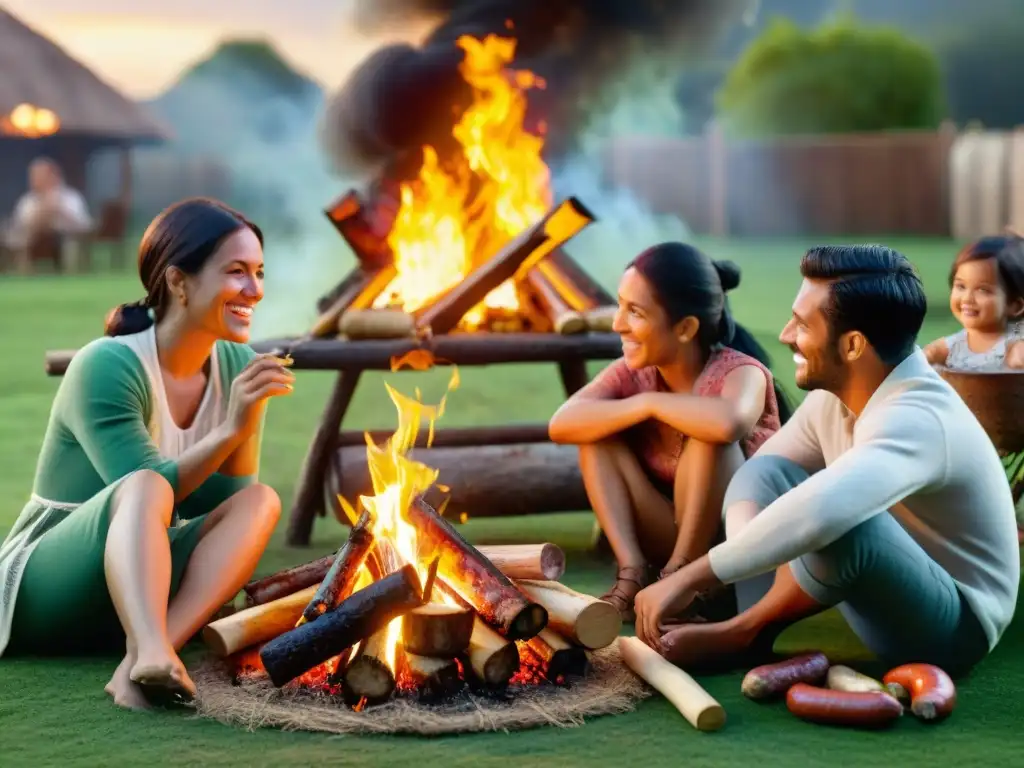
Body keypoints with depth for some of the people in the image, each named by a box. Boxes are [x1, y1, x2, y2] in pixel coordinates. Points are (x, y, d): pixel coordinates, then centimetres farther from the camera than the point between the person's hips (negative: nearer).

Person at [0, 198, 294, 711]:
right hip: (43, 589, -6)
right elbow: (143, 492, -21)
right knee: (143, 487, -35)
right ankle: (152, 656, -60)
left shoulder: (239, 367, 2)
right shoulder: (107, 365, -16)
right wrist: (230, 428, -30)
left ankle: (143, 659, -39)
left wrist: (248, 421, -18)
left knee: (260, 501, -21)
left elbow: (229, 501, -1)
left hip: (138, 592, 6)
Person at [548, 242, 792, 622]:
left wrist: (653, 402, -28)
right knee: (598, 432, -12)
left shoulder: (739, 372, -20)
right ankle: (632, 571, -19)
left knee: (708, 435, -30)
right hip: (669, 534, 5)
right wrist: (641, 407, -28)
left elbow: (727, 423, -46)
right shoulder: (632, 372, -4)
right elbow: (561, 425, -19)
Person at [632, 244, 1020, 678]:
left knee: (845, 524, -37)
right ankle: (751, 632, -12)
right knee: (765, 473, 0)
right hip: (900, 583, 9)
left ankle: (741, 634, -14)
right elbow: (755, 473, 2)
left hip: (956, 622, -9)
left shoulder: (916, 420, -31)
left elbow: (818, 513, -48)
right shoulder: (834, 395, -4)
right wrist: (746, 544, -22)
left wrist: (688, 579, -43)